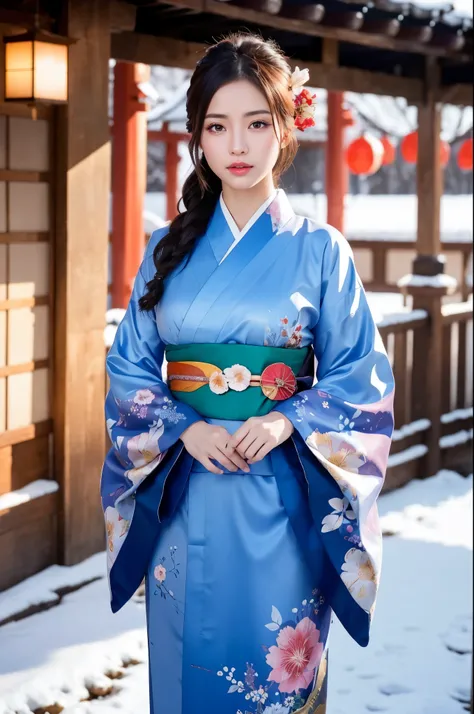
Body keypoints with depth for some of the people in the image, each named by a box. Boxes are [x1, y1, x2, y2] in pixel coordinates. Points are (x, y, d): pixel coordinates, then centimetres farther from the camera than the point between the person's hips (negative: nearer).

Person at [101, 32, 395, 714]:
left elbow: (360, 376, -1)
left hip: (281, 501, -2)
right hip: (184, 497, 2)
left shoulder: (319, 249, -1)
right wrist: (183, 428, -12)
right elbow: (129, 367, 5)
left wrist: (287, 422, -16)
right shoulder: (169, 248, 6)